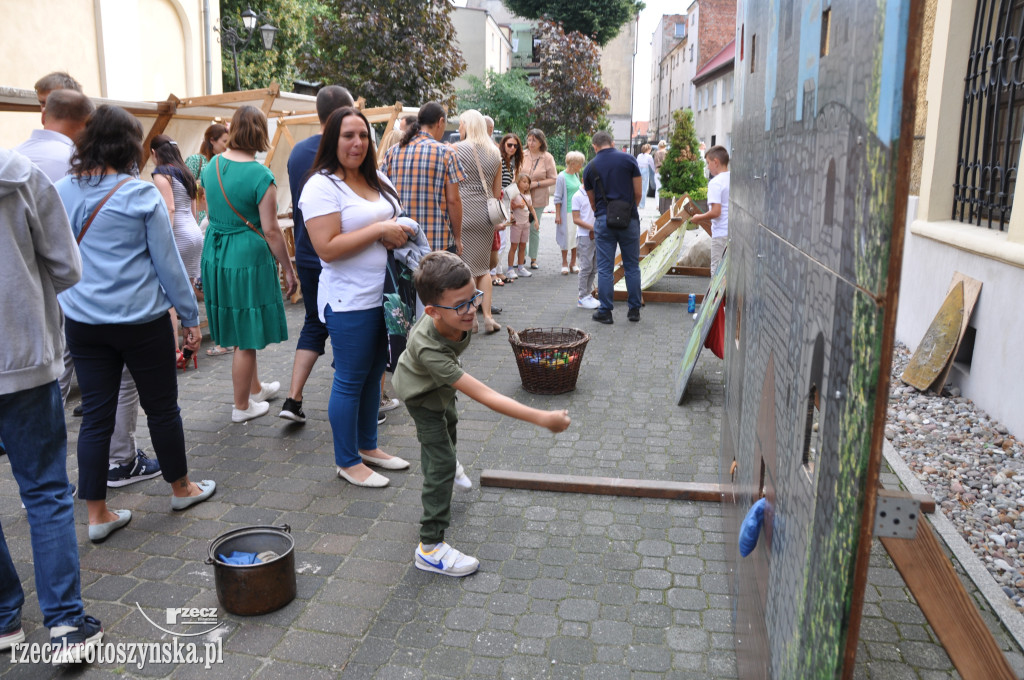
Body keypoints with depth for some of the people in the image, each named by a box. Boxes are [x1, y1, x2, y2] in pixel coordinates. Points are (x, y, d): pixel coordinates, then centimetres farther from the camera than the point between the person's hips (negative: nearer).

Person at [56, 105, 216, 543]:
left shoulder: (60, 193, 3)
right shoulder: (141, 195, -10)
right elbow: (168, 262, -7)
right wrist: (191, 316, 1)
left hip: (82, 322, 4)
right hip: (141, 320, -4)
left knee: (95, 415, 9)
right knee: (162, 407, 11)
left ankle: (97, 514, 16)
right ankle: (180, 488, 29)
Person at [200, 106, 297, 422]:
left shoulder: (212, 166, 4)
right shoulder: (260, 175, -18)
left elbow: (210, 212, 15)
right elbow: (270, 231, -17)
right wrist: (288, 270, -8)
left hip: (214, 255, 8)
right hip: (247, 257, -7)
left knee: (240, 331, 22)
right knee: (246, 338, 5)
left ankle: (255, 387, 39)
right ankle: (242, 407, 17)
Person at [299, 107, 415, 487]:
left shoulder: (378, 180, 11)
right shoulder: (322, 186, -13)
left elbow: (398, 221, 23)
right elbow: (328, 248, -21)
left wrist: (399, 233, -1)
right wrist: (379, 230, -20)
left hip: (384, 295, 8)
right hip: (349, 302, -8)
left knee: (374, 373, 17)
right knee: (350, 380, 3)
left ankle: (368, 447, 33)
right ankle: (347, 462, 18)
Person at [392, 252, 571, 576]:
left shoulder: (456, 314, -35)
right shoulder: (430, 351, -52)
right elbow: (486, 397, -54)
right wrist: (541, 418, -56)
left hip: (442, 380, 8)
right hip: (421, 394, -8)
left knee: (448, 422, 33)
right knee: (441, 463, -12)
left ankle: (447, 464, 68)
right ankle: (430, 547, -2)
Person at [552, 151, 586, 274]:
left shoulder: (576, 175, 8)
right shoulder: (562, 177, -11)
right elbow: (558, 198, -10)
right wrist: (557, 215, -12)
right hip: (567, 212, -6)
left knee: (576, 237, 8)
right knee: (566, 237, 2)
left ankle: (573, 263, 19)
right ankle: (564, 263, 16)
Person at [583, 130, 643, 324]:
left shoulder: (591, 168, 5)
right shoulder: (629, 159, 1)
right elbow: (638, 193, 2)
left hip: (604, 220, 0)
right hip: (629, 219, 0)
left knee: (605, 268, 4)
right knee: (632, 266, 10)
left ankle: (605, 312, 7)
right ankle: (634, 309, 15)